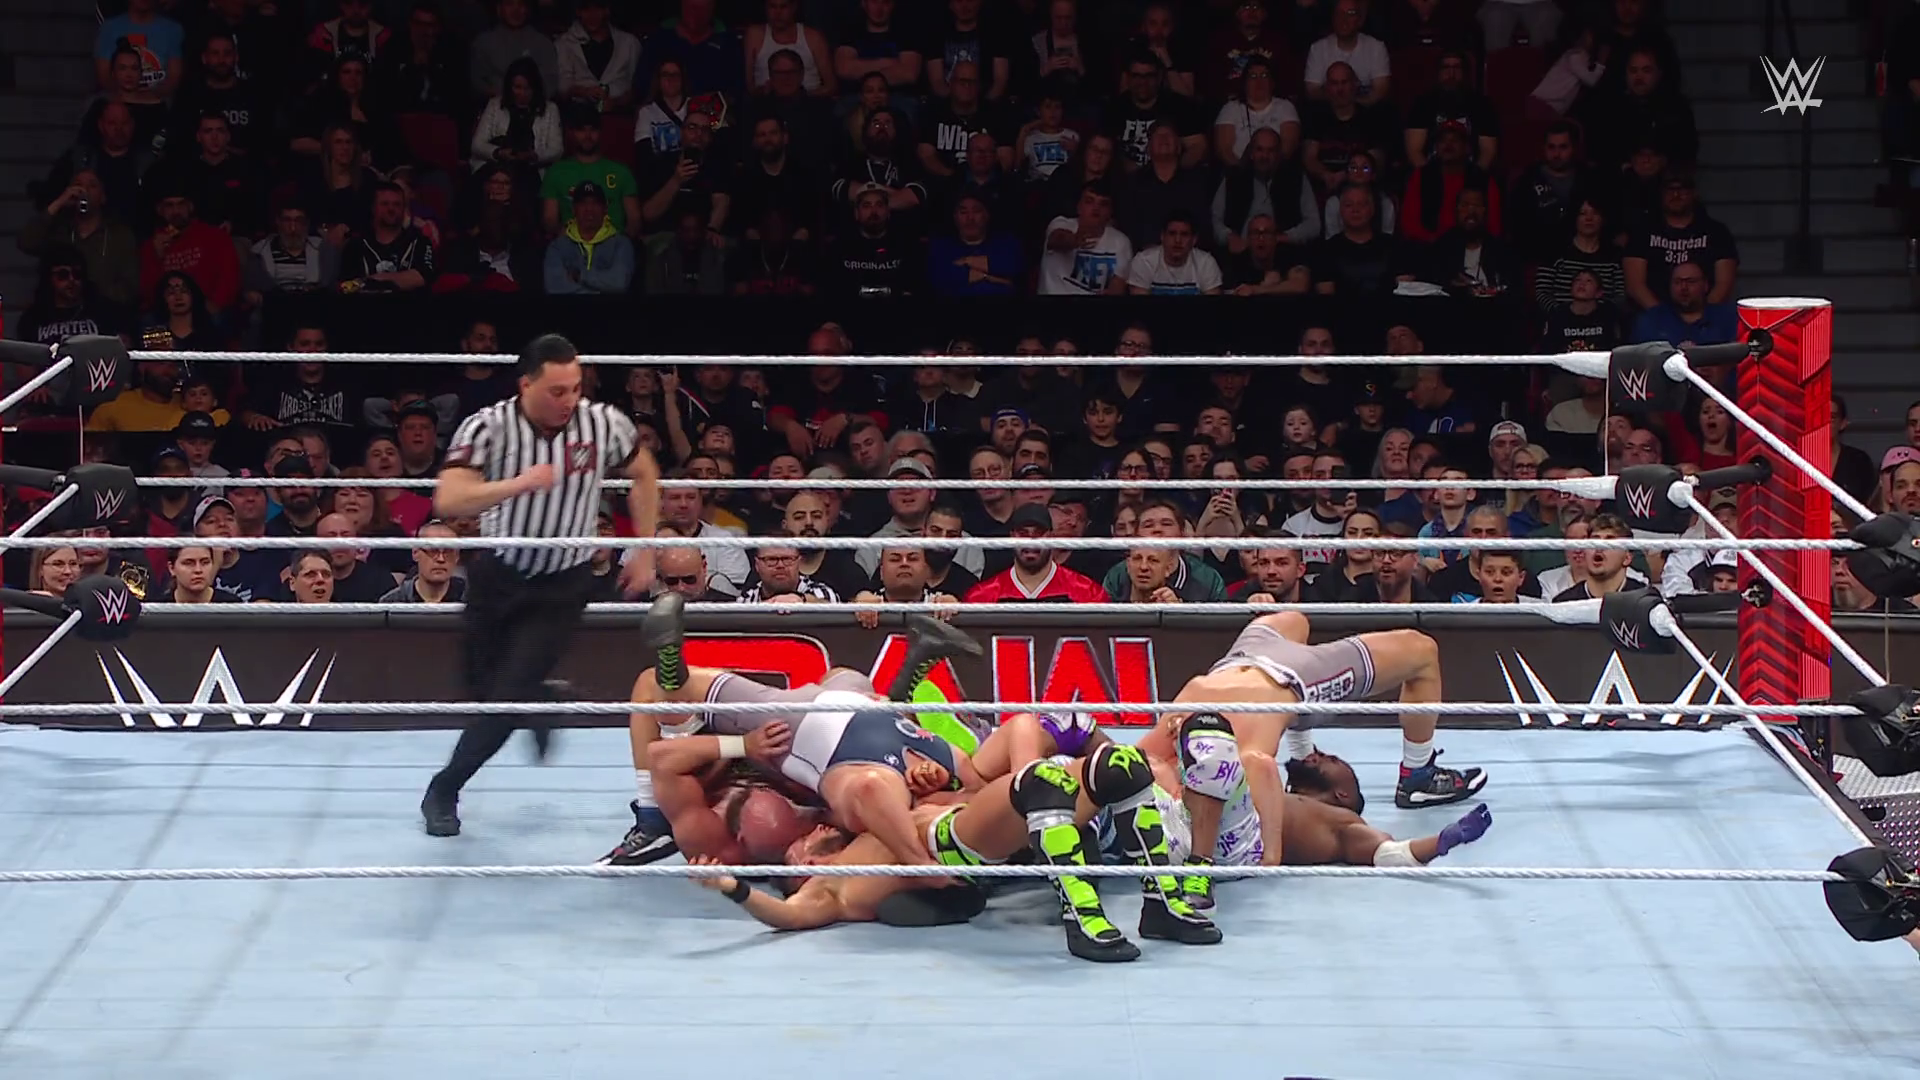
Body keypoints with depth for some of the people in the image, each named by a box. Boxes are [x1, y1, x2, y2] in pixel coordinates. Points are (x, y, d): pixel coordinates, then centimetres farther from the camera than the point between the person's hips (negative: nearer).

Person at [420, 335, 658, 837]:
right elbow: (447, 501, -33)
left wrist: (644, 553, 4)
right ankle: (539, 704, 48)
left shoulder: (603, 424, -15)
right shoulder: (488, 428, -20)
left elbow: (645, 475, 5)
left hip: (563, 583, -1)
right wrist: (518, 484, -46)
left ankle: (443, 792, 8)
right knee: (482, 685, 14)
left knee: (509, 696, -10)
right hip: (499, 572, 1)